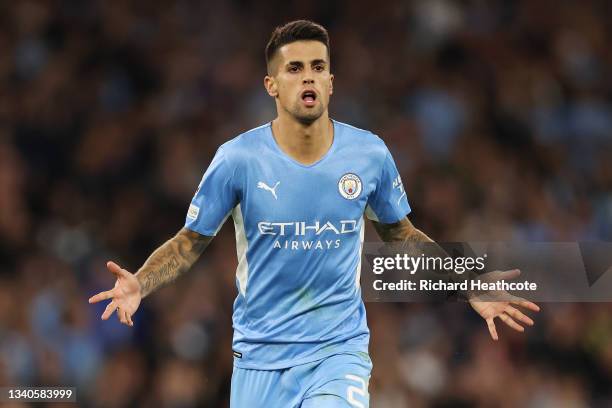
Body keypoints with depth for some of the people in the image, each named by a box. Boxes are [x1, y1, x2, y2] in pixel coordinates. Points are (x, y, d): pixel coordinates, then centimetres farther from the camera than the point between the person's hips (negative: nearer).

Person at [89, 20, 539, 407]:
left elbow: (399, 232, 14)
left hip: (340, 349, 0)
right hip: (260, 357, 0)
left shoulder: (370, 154, -3)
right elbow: (190, 242, 1)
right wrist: (138, 284, -17)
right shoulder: (238, 158, -8)